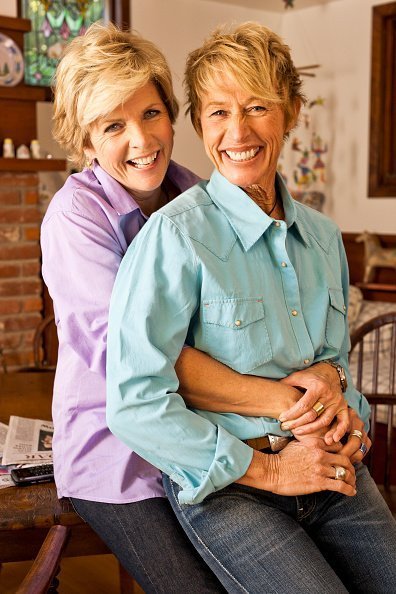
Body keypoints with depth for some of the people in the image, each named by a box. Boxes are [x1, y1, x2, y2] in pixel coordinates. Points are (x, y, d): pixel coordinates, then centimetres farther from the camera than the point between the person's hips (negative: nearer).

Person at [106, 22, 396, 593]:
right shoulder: (175, 235, -14)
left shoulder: (323, 235, 7)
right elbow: (135, 402, -18)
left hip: (331, 474, 6)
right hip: (224, 487, -5)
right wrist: (268, 470, -14)